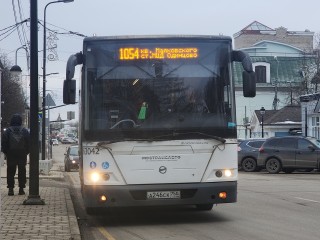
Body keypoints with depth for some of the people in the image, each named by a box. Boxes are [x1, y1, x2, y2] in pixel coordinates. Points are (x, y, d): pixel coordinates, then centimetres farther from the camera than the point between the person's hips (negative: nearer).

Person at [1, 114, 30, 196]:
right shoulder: (25, 131, -2)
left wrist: (5, 152, 7)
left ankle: (11, 188, 0)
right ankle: (21, 188, 6)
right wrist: (27, 151, 9)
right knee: (22, 171, 6)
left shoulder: (7, 131, -4)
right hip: (22, 155, 1)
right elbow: (29, 143, 0)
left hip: (11, 155, -1)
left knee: (10, 171, 4)